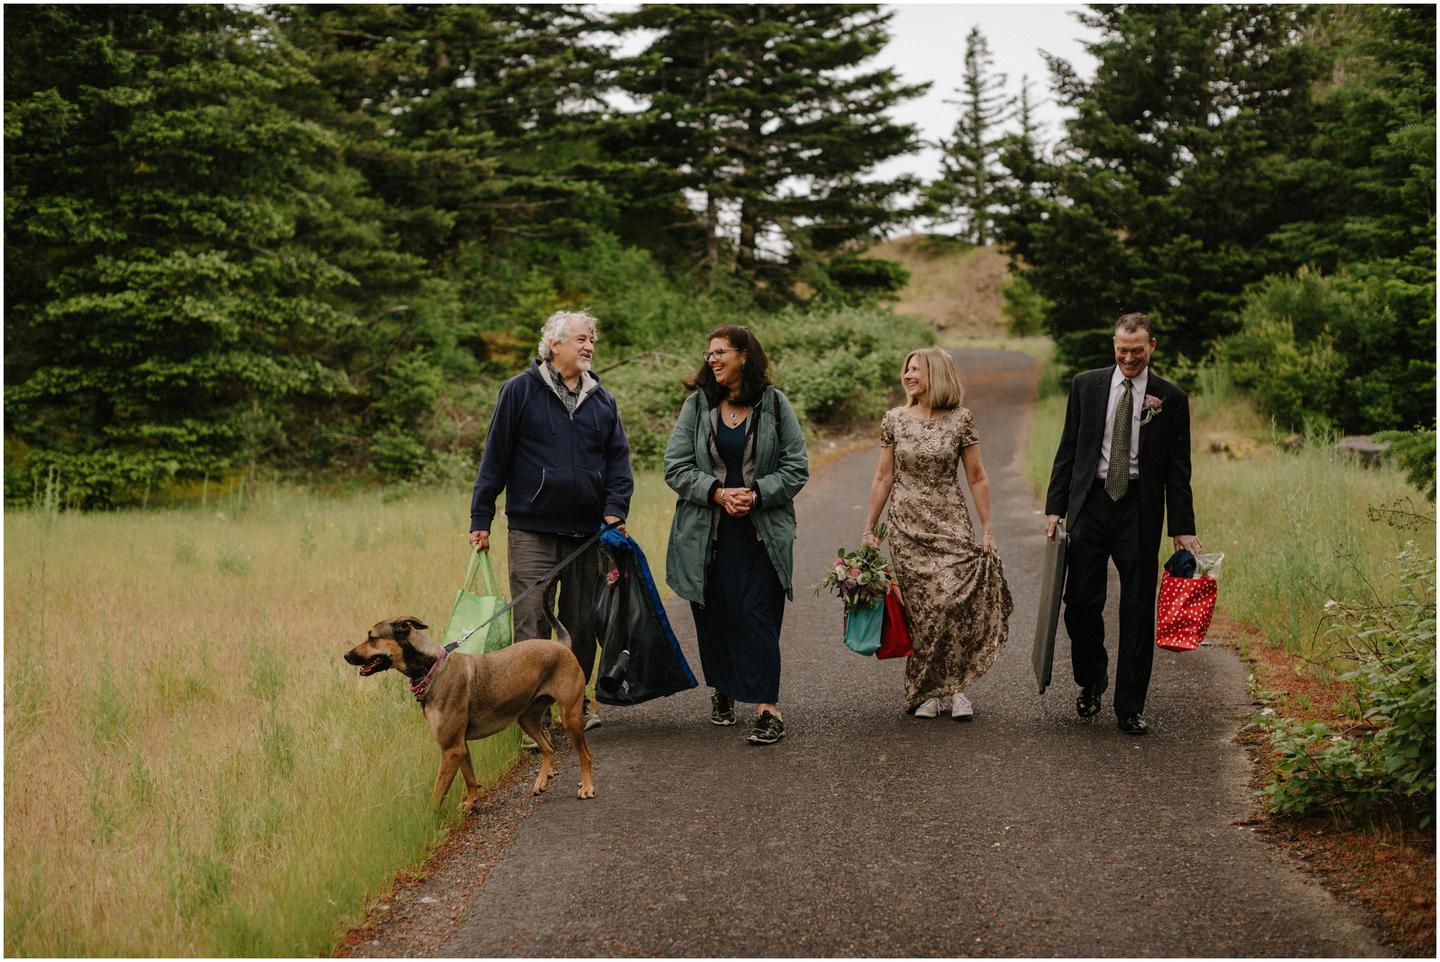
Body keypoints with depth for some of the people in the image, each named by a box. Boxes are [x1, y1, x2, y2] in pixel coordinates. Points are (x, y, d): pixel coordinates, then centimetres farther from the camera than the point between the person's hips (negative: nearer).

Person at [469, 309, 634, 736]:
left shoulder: (601, 400, 12)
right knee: (532, 623, -6)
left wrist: (614, 510, -3)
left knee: (582, 624, 10)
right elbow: (495, 457, 0)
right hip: (533, 530, -4)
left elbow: (618, 459, 13)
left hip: (586, 532, 4)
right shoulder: (521, 391, -1)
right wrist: (481, 519, -2)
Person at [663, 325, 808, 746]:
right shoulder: (697, 405, 4)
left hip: (762, 533, -2)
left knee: (758, 616, -8)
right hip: (706, 533, 2)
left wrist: (757, 494, -14)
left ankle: (768, 708, -9)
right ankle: (722, 691, 29)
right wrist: (717, 492, -15)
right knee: (713, 614, 9)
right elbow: (675, 467, 0)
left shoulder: (773, 405, 1)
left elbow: (796, 468, 1)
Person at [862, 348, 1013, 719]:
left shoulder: (961, 420, -2)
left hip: (951, 526, -2)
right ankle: (928, 691, 10)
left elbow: (977, 478, 2)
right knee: (919, 608, 0)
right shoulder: (894, 420, 4)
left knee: (955, 601, -15)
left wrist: (987, 529, 0)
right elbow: (883, 478, 9)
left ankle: (954, 687, -2)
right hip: (907, 528, 2)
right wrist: (869, 529, 8)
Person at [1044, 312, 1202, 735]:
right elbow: (1068, 450, 8)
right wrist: (1055, 507, 1)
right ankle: (1091, 681, 26)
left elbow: (1178, 470, 3)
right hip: (1090, 505, 1)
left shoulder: (1171, 398, 2)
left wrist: (1182, 528, -2)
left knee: (1138, 610, 1)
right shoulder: (1086, 385, 6)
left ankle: (1130, 707, 9)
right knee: (1081, 602, 0)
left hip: (1140, 511, -1)